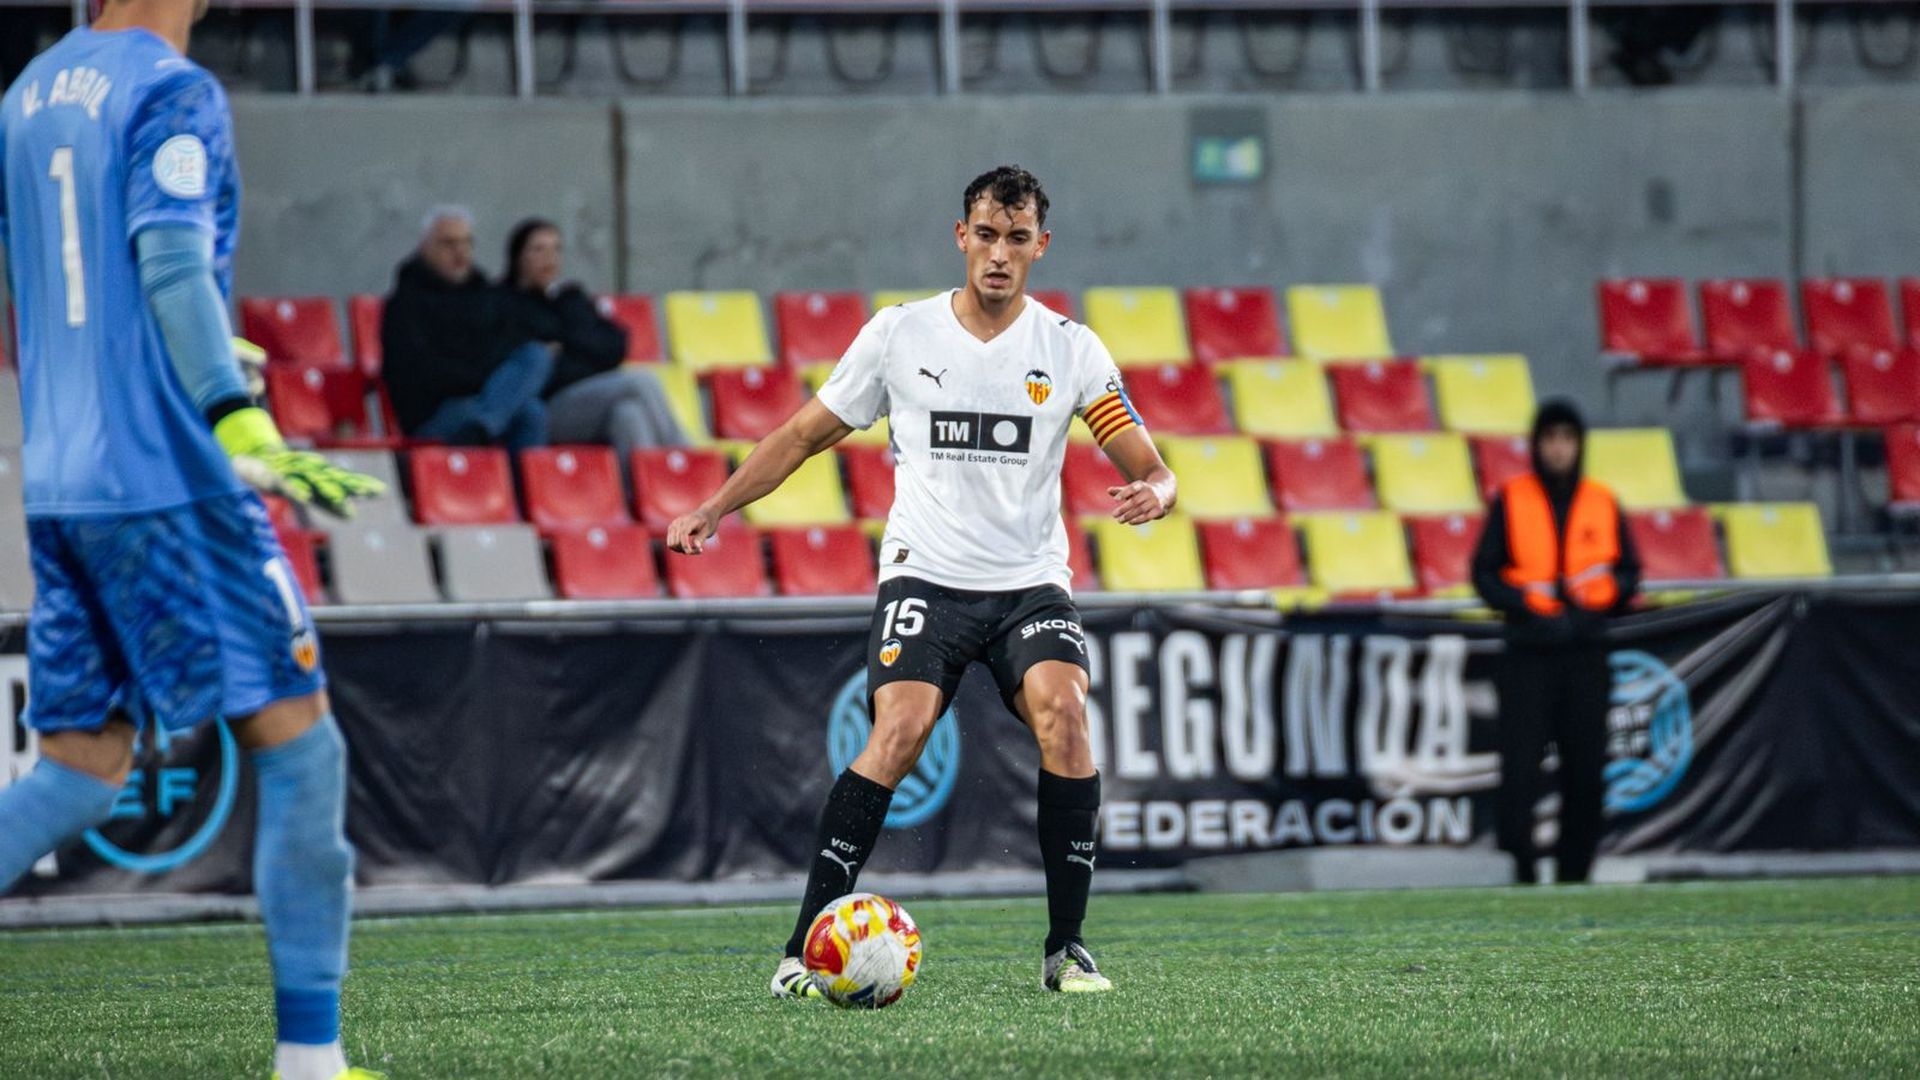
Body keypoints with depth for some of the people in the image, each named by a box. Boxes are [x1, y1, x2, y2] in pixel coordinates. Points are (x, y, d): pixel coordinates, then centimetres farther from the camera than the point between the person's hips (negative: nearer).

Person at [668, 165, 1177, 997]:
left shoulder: (1070, 349, 3)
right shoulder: (899, 335, 3)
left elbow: (1151, 470, 2)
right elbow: (803, 436, 13)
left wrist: (1152, 494, -22)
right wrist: (713, 510, 4)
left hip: (1031, 583, 1)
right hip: (926, 576, -1)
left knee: (1062, 713, -25)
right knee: (901, 729, -24)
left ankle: (1066, 946, -14)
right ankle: (805, 949, -20)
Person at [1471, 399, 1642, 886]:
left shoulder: (1603, 503, 11)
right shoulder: (1510, 500, 4)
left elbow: (1629, 571, 14)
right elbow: (1484, 573, 4)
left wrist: (1601, 591, -7)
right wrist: (1525, 600, -13)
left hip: (1586, 657, 3)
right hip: (1528, 655, -3)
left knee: (1585, 772, 2)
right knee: (1520, 767, -11)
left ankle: (1574, 877, 9)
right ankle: (1518, 871, -10)